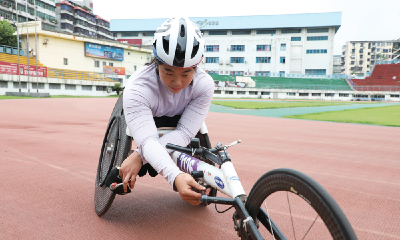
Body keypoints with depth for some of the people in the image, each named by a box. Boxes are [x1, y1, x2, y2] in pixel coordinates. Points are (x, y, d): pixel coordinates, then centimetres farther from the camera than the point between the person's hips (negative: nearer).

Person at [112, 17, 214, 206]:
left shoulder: (204, 85, -33)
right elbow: (148, 141, -50)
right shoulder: (137, 88, -40)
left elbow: (184, 132, -37)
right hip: (144, 120, -1)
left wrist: (139, 155, -47)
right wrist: (176, 177, -67)